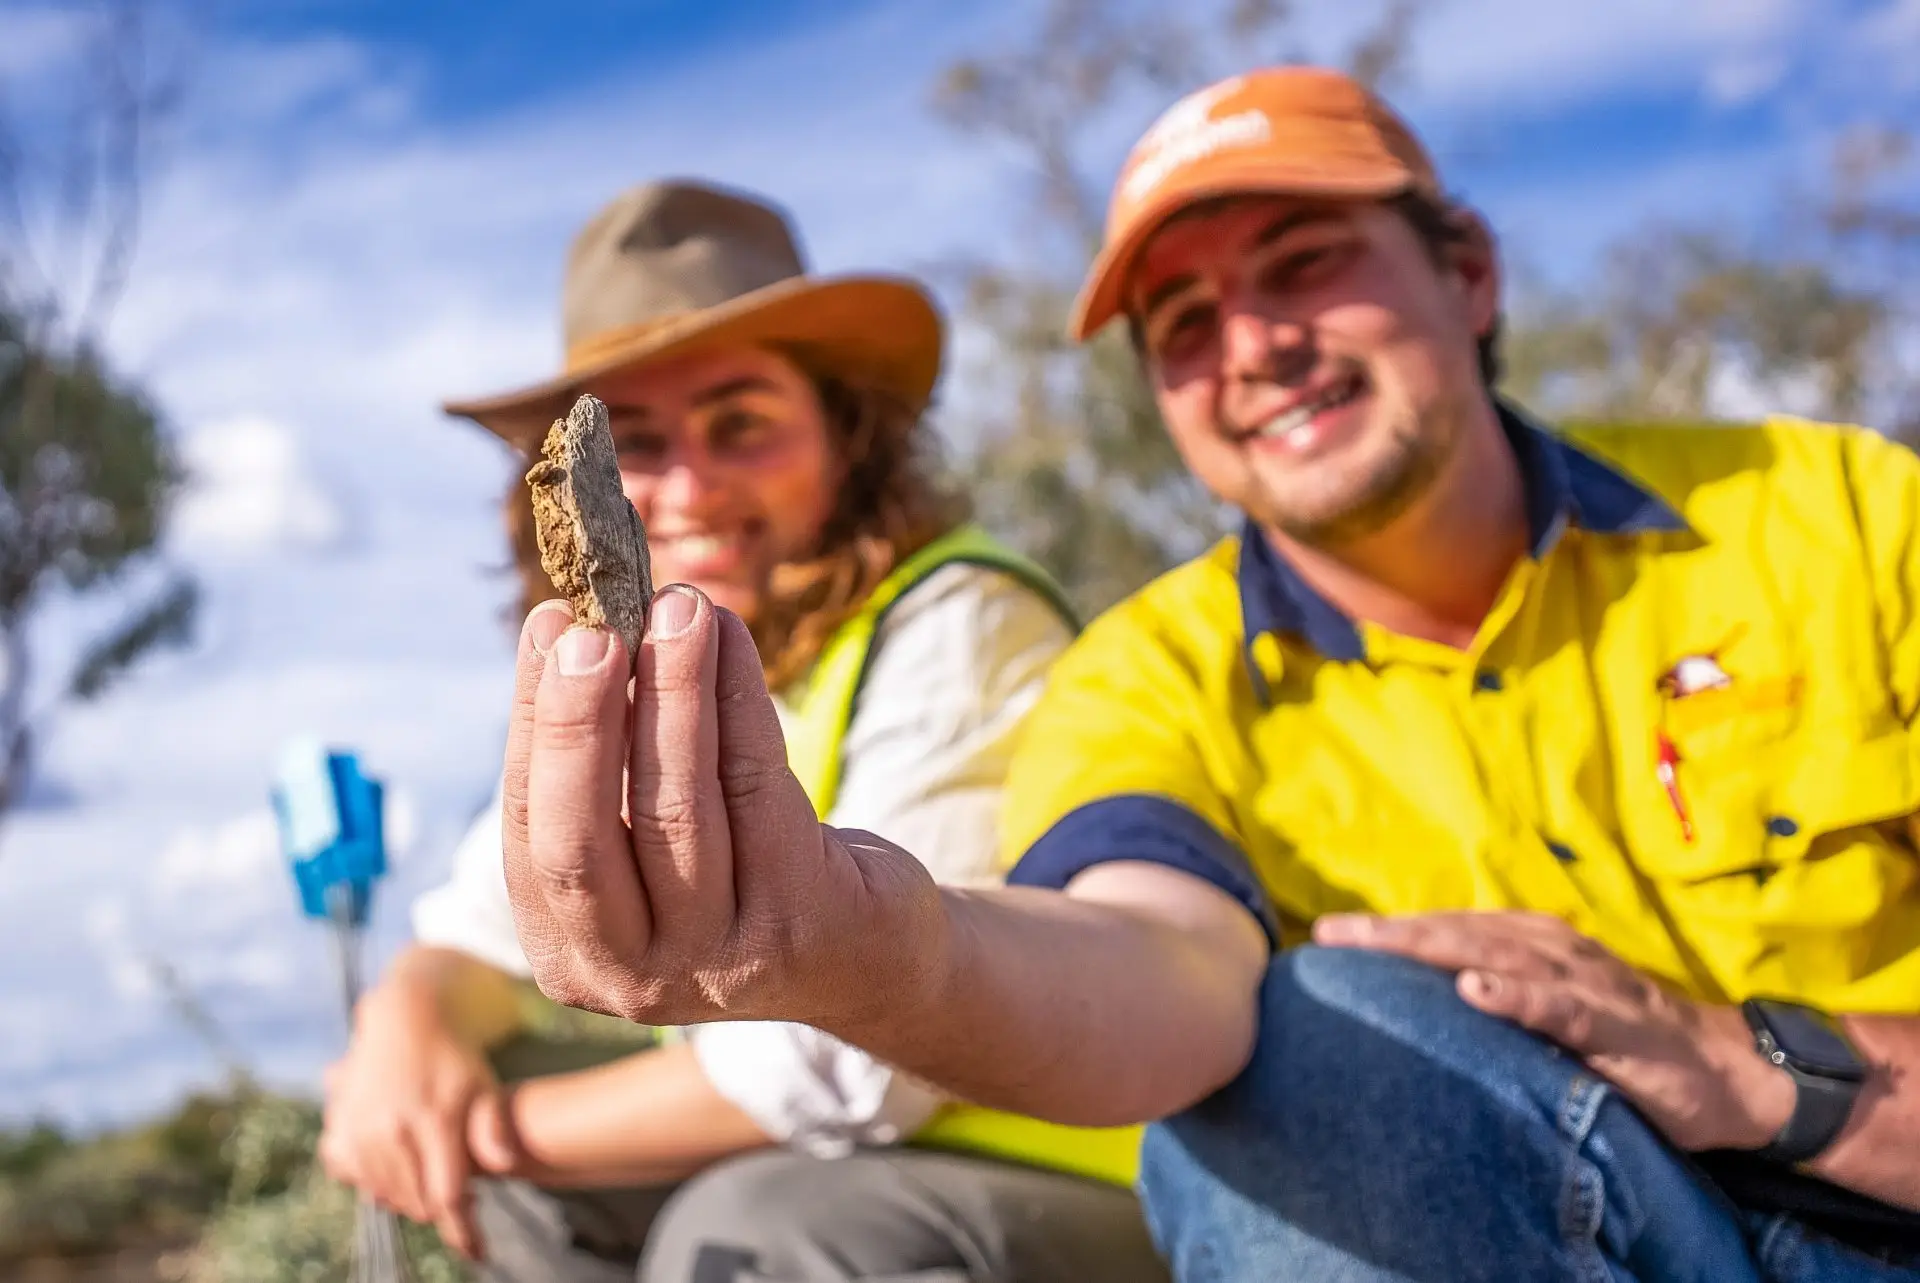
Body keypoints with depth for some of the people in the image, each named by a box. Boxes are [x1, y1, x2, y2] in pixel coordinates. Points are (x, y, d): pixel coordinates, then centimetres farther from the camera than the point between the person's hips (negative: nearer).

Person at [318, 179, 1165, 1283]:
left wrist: (503, 1133, -18)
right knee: (479, 1077, 1)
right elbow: (486, 932, 8)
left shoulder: (957, 633, -22)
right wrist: (408, 1021, -17)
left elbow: (851, 1057, -28)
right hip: (837, 1164, 8)